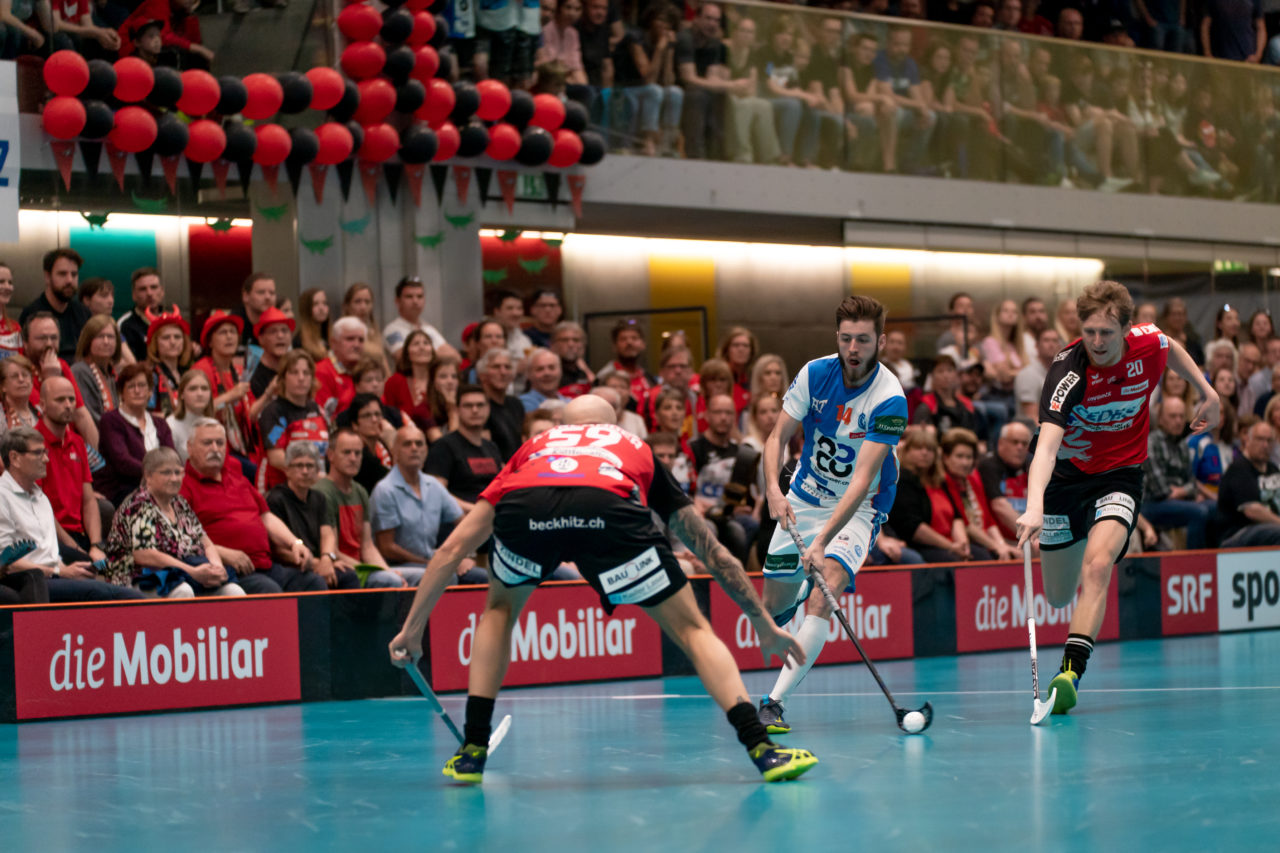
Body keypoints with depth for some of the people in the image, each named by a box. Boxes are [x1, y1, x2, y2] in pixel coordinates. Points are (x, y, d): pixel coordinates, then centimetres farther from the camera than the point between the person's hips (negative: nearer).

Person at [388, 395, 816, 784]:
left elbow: (452, 548, 39)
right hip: (610, 509, -1)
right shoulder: (637, 450, 41)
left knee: (499, 610, 32)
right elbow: (712, 551, 44)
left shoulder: (533, 448, 43)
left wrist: (412, 630, 45)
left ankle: (472, 751, 25)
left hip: (523, 510, 2)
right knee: (691, 629, 15)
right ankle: (761, 747, 1)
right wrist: (765, 627, 52)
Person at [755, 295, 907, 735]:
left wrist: (822, 541, -39)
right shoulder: (815, 373, -12)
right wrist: (773, 488, -26)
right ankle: (806, 587, 48)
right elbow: (777, 437, -5)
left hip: (858, 507, -4)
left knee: (820, 603, -25)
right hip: (804, 498, 5)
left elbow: (863, 479, -30)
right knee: (775, 604, 10)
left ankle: (773, 703, -25)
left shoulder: (890, 400, -25)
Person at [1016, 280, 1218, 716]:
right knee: (1058, 597, 10)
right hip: (1065, 474, -1)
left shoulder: (1148, 344, -16)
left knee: (1098, 564, -27)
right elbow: (1046, 444, -44)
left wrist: (1207, 392, 13)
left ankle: (1071, 671, -32)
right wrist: (1034, 506, -58)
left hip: (1119, 473, 1)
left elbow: (1172, 349, 13)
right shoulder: (1068, 374, -30)